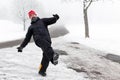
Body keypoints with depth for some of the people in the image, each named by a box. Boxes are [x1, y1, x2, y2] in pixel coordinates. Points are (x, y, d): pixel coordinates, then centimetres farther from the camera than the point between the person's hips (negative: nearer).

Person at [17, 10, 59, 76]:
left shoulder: (42, 21, 27)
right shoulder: (31, 27, 30)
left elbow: (52, 20, 12)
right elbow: (27, 38, 29)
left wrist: (55, 17, -11)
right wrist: (21, 47, 22)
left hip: (47, 40, 1)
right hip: (39, 39, -1)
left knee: (46, 56, -11)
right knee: (46, 45, -36)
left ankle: (42, 70, 2)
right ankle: (53, 55, -61)